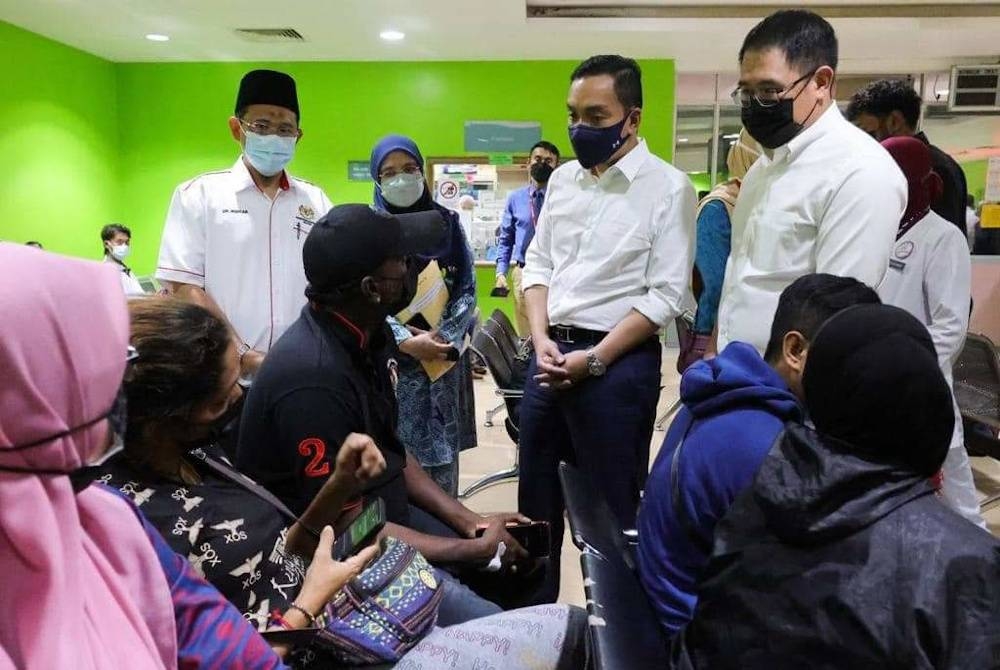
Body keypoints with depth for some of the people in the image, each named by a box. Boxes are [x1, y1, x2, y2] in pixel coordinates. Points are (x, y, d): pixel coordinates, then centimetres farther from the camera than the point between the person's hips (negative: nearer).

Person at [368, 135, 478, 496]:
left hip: (445, 357, 2)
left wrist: (444, 336, -11)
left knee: (443, 452, 8)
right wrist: (406, 341, -17)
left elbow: (467, 288, 4)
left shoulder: (447, 223, 7)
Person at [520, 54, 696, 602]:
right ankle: (534, 612, 38)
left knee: (611, 508, 7)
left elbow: (664, 295, -12)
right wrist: (541, 339, -4)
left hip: (618, 362, -6)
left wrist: (593, 359, -16)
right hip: (550, 354, 6)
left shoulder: (668, 187, -7)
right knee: (536, 496, 17)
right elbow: (537, 264, 11)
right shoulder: (562, 178, 10)